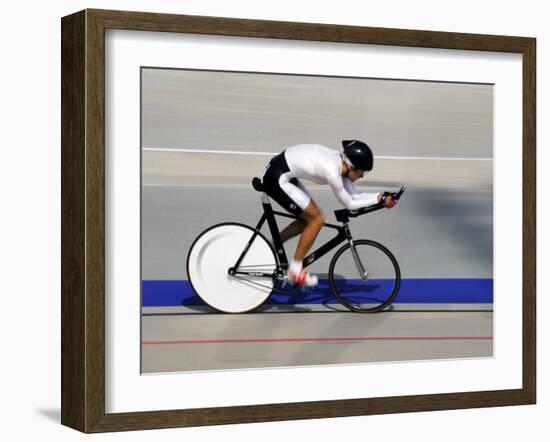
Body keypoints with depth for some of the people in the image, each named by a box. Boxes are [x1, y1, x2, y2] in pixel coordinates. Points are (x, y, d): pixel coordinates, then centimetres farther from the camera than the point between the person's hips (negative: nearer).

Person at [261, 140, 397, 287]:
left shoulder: (339, 161, 3)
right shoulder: (332, 171, -24)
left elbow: (354, 195, 9)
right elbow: (350, 204, -12)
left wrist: (382, 197, 2)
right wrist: (378, 199, -5)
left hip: (284, 174, 10)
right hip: (277, 179, -10)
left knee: (309, 218, 14)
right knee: (317, 219, -6)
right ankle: (295, 270, 2)